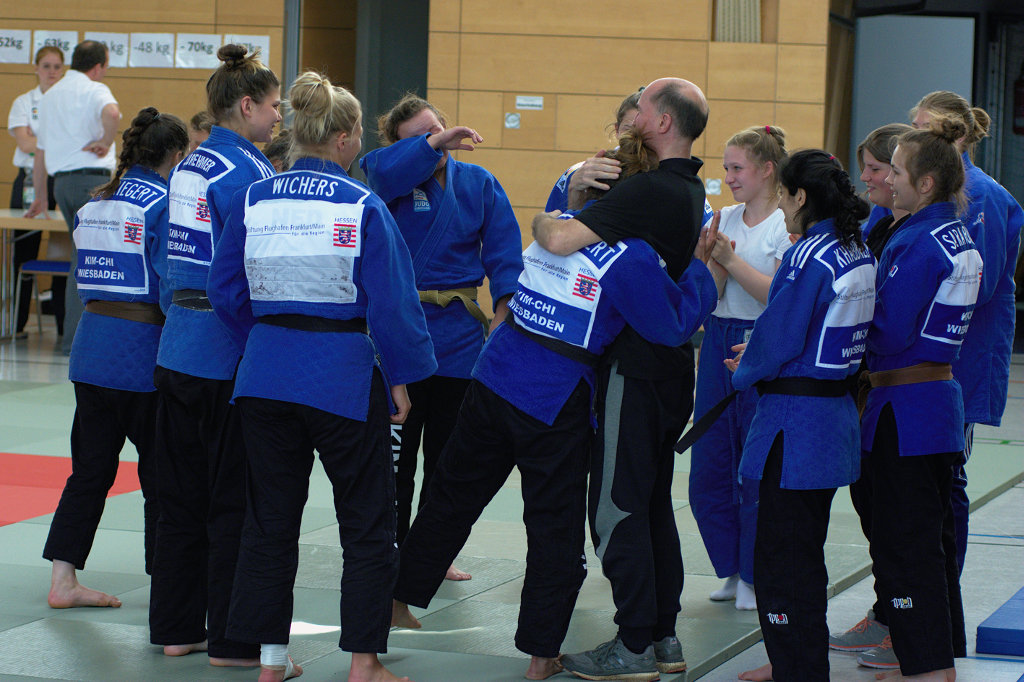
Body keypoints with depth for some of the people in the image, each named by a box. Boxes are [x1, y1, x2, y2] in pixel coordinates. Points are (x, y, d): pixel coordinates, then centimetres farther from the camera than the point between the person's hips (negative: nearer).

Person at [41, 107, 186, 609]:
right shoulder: (163, 204, -11)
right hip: (144, 351, -7)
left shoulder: (94, 204, 10)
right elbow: (173, 289, -14)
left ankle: (63, 580, 13)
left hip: (92, 338, 7)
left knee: (91, 468, 13)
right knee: (162, 473, 4)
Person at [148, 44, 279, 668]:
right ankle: (231, 639, 4)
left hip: (177, 349, 8)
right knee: (236, 499, -1)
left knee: (183, 492, 13)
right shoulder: (246, 171, -14)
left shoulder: (190, 167, 11)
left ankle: (176, 627, 20)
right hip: (229, 353, -8)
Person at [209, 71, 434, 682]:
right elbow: (392, 301, -10)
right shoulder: (363, 208, -10)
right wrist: (401, 377, -1)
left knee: (271, 516, 14)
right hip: (343, 376, -4)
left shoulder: (252, 201, 0)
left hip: (265, 374, 4)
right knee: (367, 522, 8)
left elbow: (226, 291, 5)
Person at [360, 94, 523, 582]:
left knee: (447, 451, 11)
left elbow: (503, 249, 1)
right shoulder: (391, 178, -2)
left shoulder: (478, 183, 6)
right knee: (397, 452, 1)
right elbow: (381, 170, -28)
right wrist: (434, 143, -31)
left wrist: (503, 308, -11)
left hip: (460, 334, 3)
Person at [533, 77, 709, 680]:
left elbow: (563, 240, -29)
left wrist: (543, 221, -8)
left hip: (636, 366, -9)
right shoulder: (691, 190, 12)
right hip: (674, 361, 9)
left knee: (619, 505, -3)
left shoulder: (648, 191, -20)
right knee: (654, 501, 15)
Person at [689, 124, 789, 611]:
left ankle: (756, 577, 12)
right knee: (709, 470, 6)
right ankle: (733, 570, 21)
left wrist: (732, 259, -19)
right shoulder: (725, 219, 9)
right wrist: (716, 259, -15)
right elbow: (712, 293, 3)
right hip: (719, 342, 6)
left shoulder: (787, 225, -7)